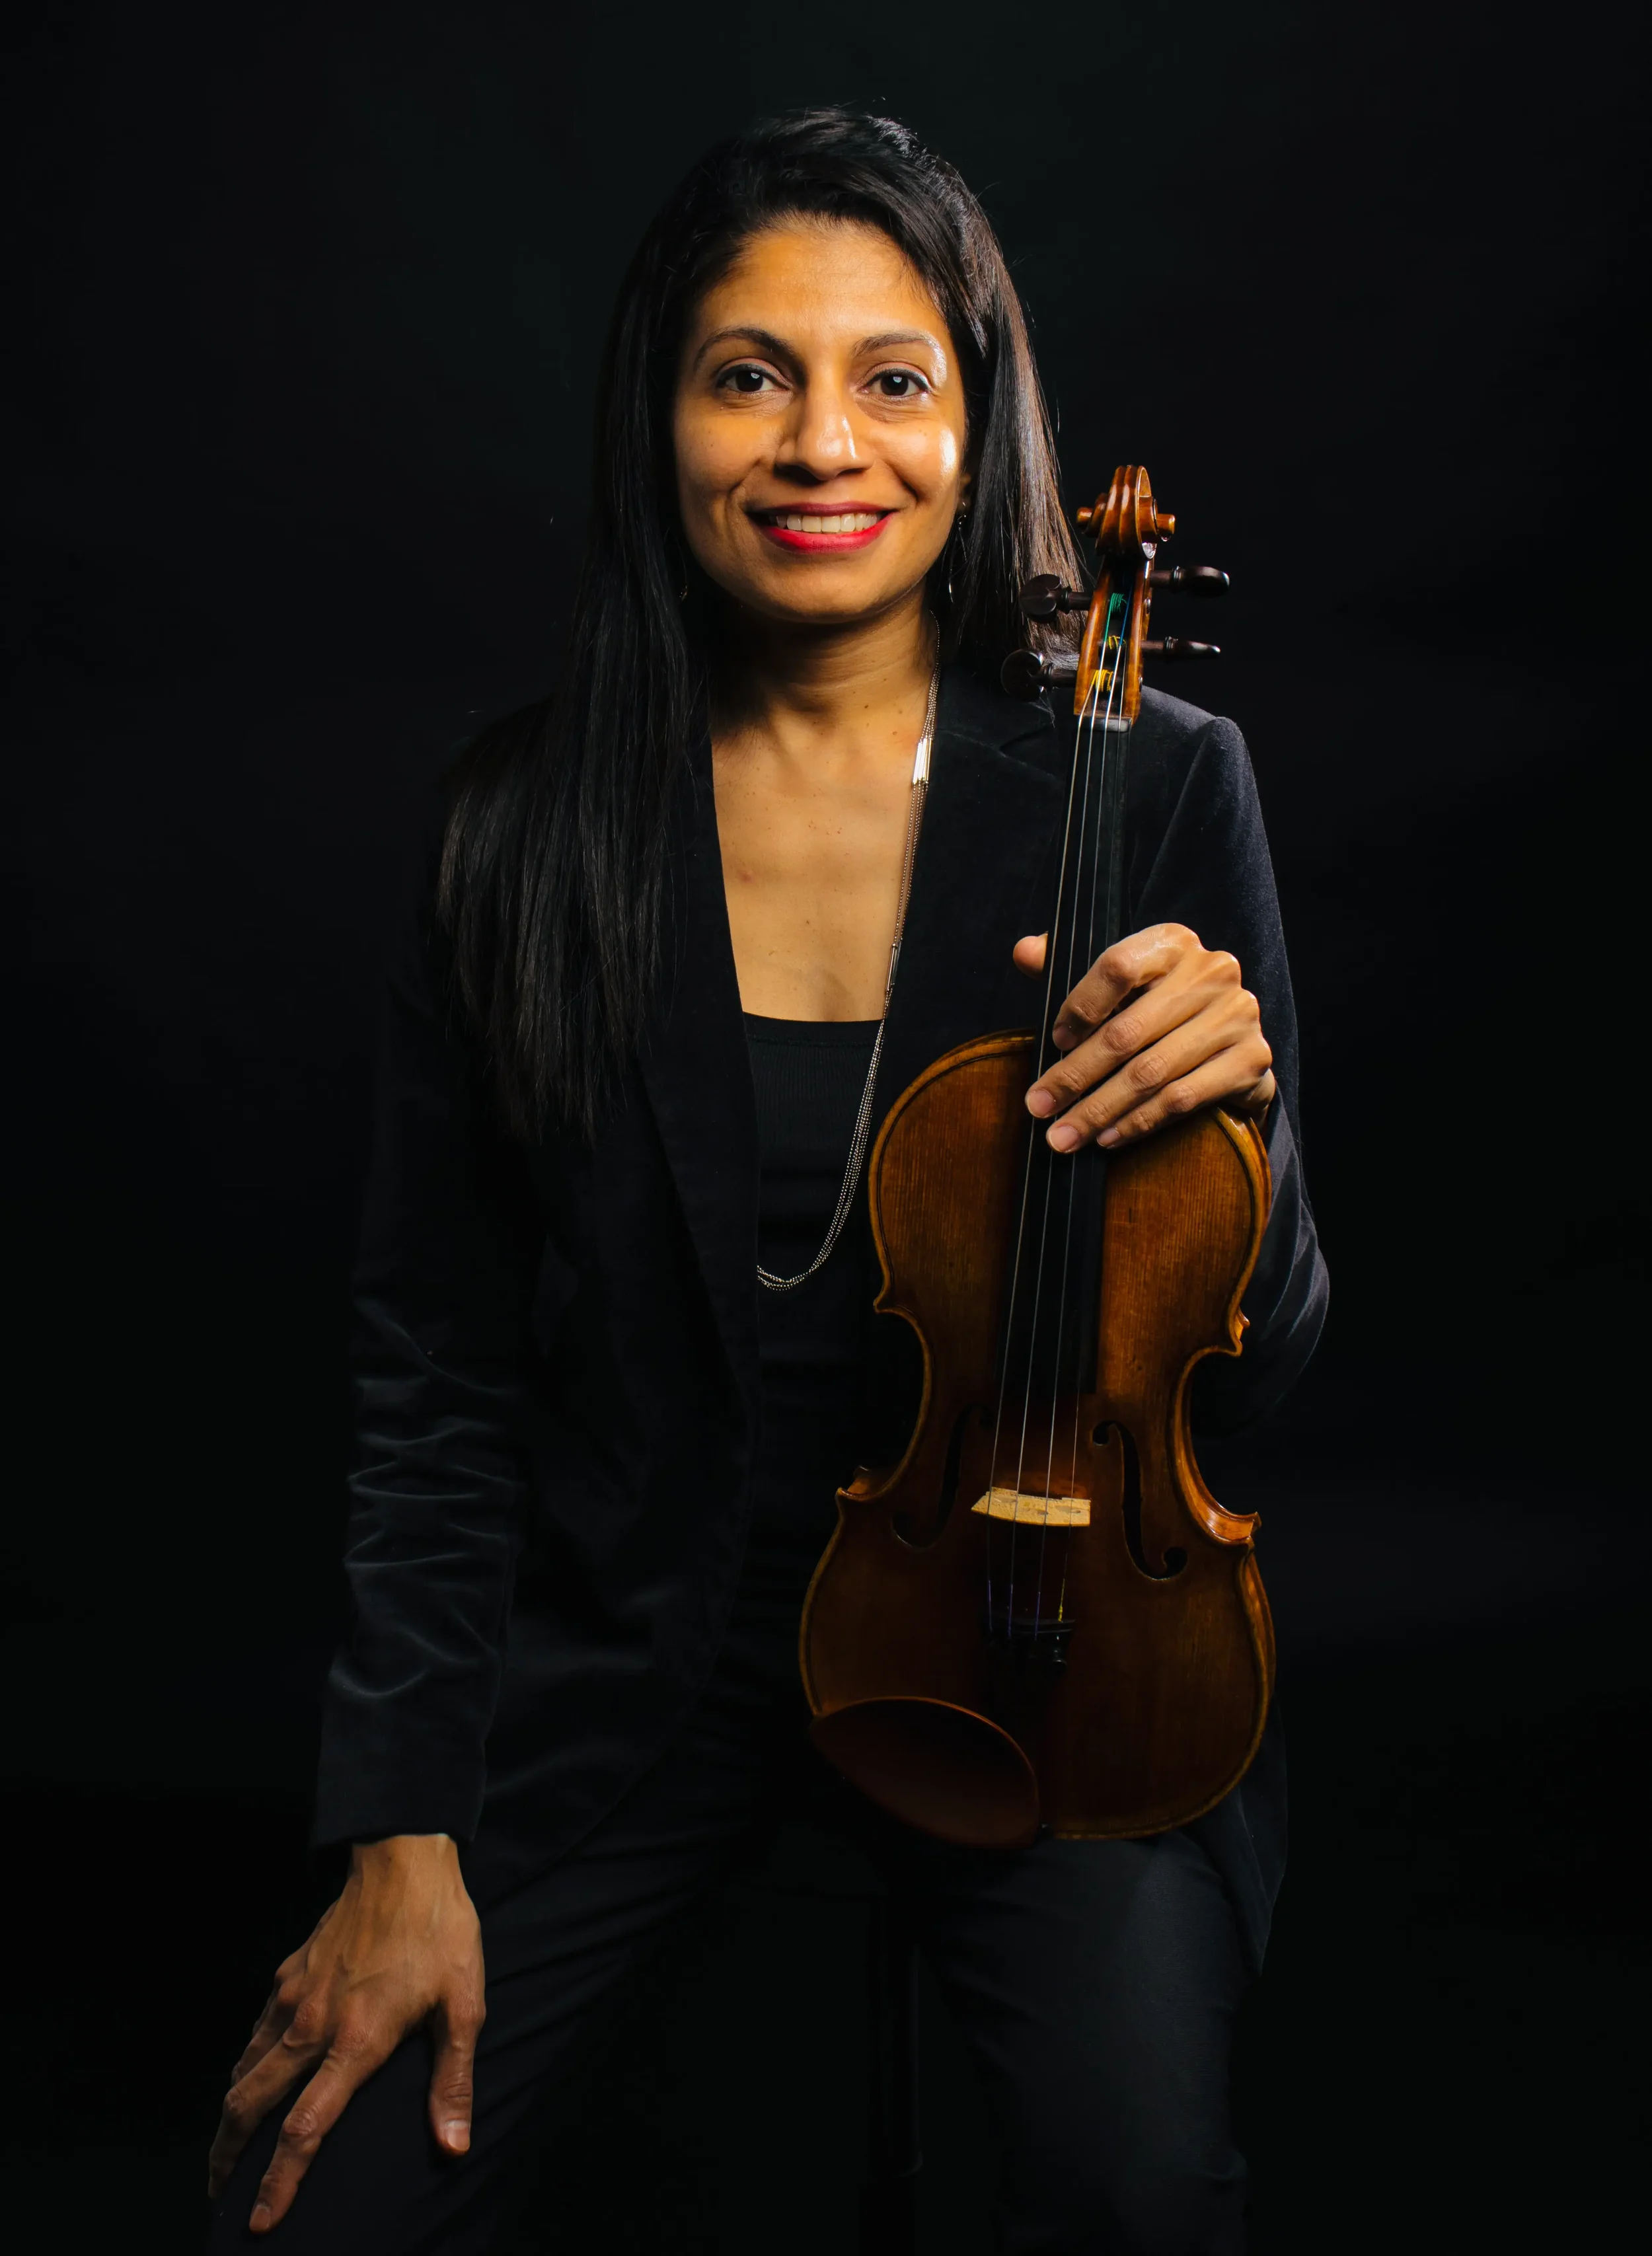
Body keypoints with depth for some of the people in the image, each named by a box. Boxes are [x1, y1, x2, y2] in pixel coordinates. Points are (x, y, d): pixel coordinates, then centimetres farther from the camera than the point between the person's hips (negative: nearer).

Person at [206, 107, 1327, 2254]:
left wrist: (1236, 1109, -24)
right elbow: (437, 1368, 0)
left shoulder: (1157, 788, -7)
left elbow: (1254, 1358, -2)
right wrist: (407, 1832, -5)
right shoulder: (532, 826, -5)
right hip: (632, 1633, 1)